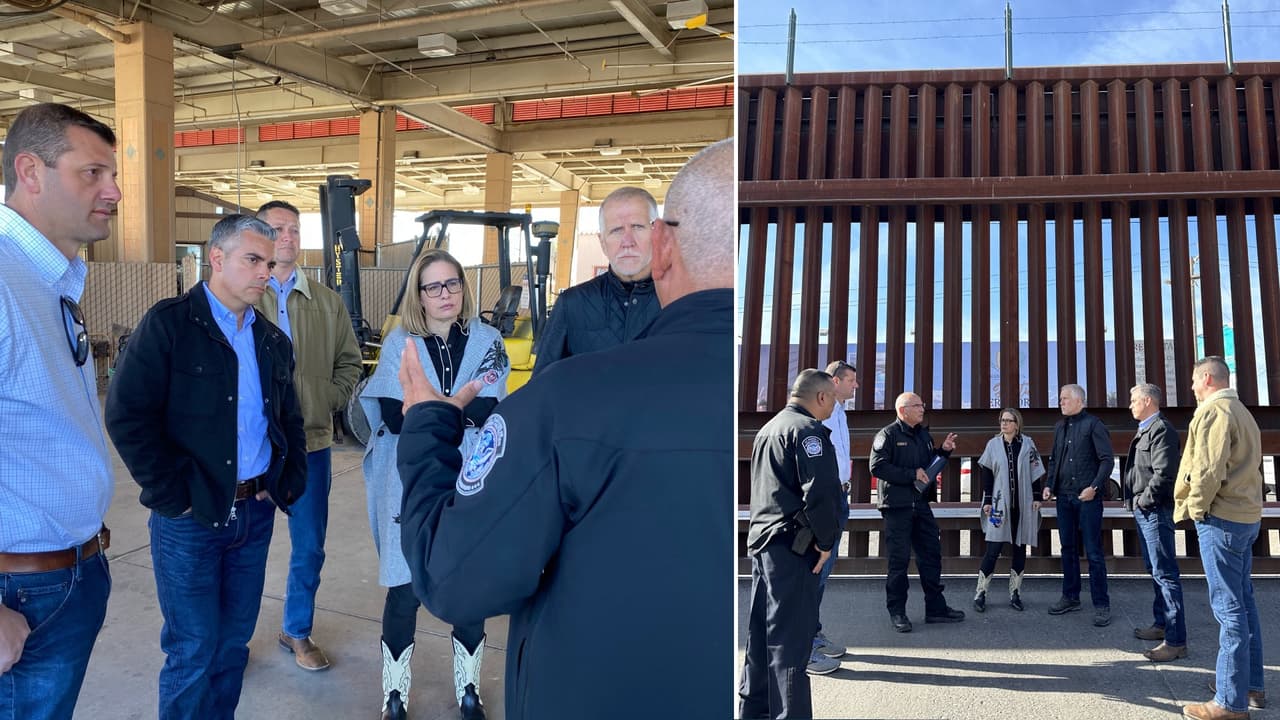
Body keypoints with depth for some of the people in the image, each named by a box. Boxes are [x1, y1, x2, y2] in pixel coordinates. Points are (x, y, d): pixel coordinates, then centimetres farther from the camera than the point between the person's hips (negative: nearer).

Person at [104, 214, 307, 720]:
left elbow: (289, 420, 19)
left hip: (255, 512, 5)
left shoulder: (272, 340, 10)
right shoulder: (169, 323, -8)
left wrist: (289, 483, 6)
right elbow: (127, 416, -14)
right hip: (190, 518, -5)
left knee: (233, 641, 15)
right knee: (193, 651, 3)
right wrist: (174, 495, -15)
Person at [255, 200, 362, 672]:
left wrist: (330, 400, 1)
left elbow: (349, 361, 14)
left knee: (309, 548, 11)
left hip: (311, 443, 3)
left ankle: (297, 631, 30)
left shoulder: (327, 303, 7)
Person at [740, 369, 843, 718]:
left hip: (762, 541, 9)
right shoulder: (808, 430, -11)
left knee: (761, 633, 16)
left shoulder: (769, 428, 19)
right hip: (793, 546, -9)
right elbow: (821, 490, -21)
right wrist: (826, 542, -12)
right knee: (790, 638, -6)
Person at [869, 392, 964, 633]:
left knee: (931, 555, 10)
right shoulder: (888, 434, -7)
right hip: (897, 505, -7)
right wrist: (912, 475, -17)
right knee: (899, 559, -2)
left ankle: (935, 608, 20)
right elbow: (878, 467, -17)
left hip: (921, 504, 7)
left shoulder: (924, 435, 17)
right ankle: (897, 612, 8)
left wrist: (944, 451, 6)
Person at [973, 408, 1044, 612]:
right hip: (1000, 504, -1)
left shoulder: (1027, 443, 3)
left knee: (1020, 548, 8)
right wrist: (987, 501, -1)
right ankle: (980, 594, 2)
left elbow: (1036, 472, 6)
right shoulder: (993, 444, 2)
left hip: (1023, 505, 1)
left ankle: (1015, 594, 17)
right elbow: (986, 474, 4)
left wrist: (1037, 497, 1)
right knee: (993, 549, -6)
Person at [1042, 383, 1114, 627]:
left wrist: (1094, 487, -18)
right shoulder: (1060, 427, 14)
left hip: (1087, 497, -6)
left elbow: (1107, 460, -9)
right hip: (1064, 497, 6)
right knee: (1068, 549, 12)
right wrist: (1049, 484, 7)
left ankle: (1101, 604, 3)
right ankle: (1070, 597, 21)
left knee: (1093, 552, -3)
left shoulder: (1093, 425, -5)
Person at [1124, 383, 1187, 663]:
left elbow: (1164, 472, -23)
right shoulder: (1145, 430, 16)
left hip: (1155, 510, -11)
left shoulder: (1161, 429, -14)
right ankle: (1162, 624, 30)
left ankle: (1176, 641, -6)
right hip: (1143, 511, 11)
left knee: (1165, 573, -8)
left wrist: (1145, 500, -15)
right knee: (1155, 571, 18)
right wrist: (1135, 500, 12)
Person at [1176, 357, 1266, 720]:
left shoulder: (1213, 410, -13)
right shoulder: (1242, 412, 18)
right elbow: (1248, 465, 19)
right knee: (1243, 600, 16)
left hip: (1221, 517, -10)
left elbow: (1209, 468, -21)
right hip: (1246, 514, 10)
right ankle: (1251, 684, 24)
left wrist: (1197, 507, -9)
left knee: (1228, 606, -7)